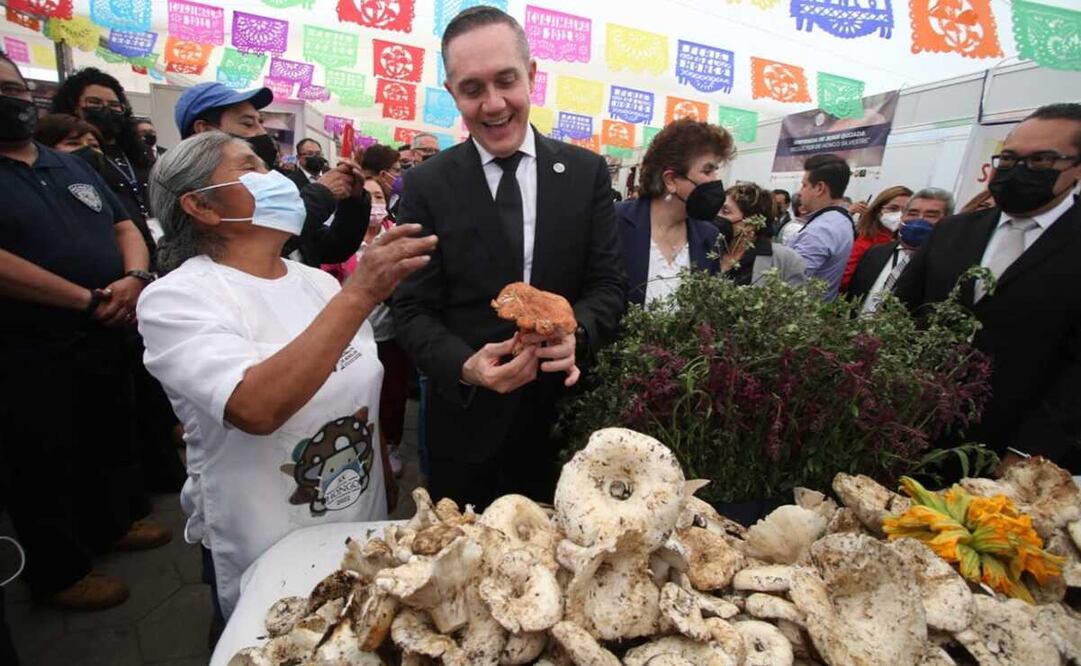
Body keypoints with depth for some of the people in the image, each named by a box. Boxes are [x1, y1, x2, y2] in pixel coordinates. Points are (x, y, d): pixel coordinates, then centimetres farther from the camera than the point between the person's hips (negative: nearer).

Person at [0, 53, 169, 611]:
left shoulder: (74, 165, 11)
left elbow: (125, 228, 10)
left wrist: (134, 279, -10)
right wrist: (88, 299, -21)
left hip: (107, 339, 6)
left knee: (114, 441, 20)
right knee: (48, 468, 9)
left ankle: (114, 523, 42)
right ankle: (59, 574, 27)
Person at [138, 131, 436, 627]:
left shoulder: (318, 282, 0)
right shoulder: (176, 298, -17)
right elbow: (256, 409, -35)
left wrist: (389, 504, 13)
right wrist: (359, 295, -35)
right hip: (269, 565, -5)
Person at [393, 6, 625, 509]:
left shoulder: (586, 171, -1)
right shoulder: (426, 185, -5)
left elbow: (608, 285, -2)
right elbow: (412, 309, -7)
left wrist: (576, 332, -24)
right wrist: (465, 366, -25)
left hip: (566, 417, 2)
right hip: (467, 421, -1)